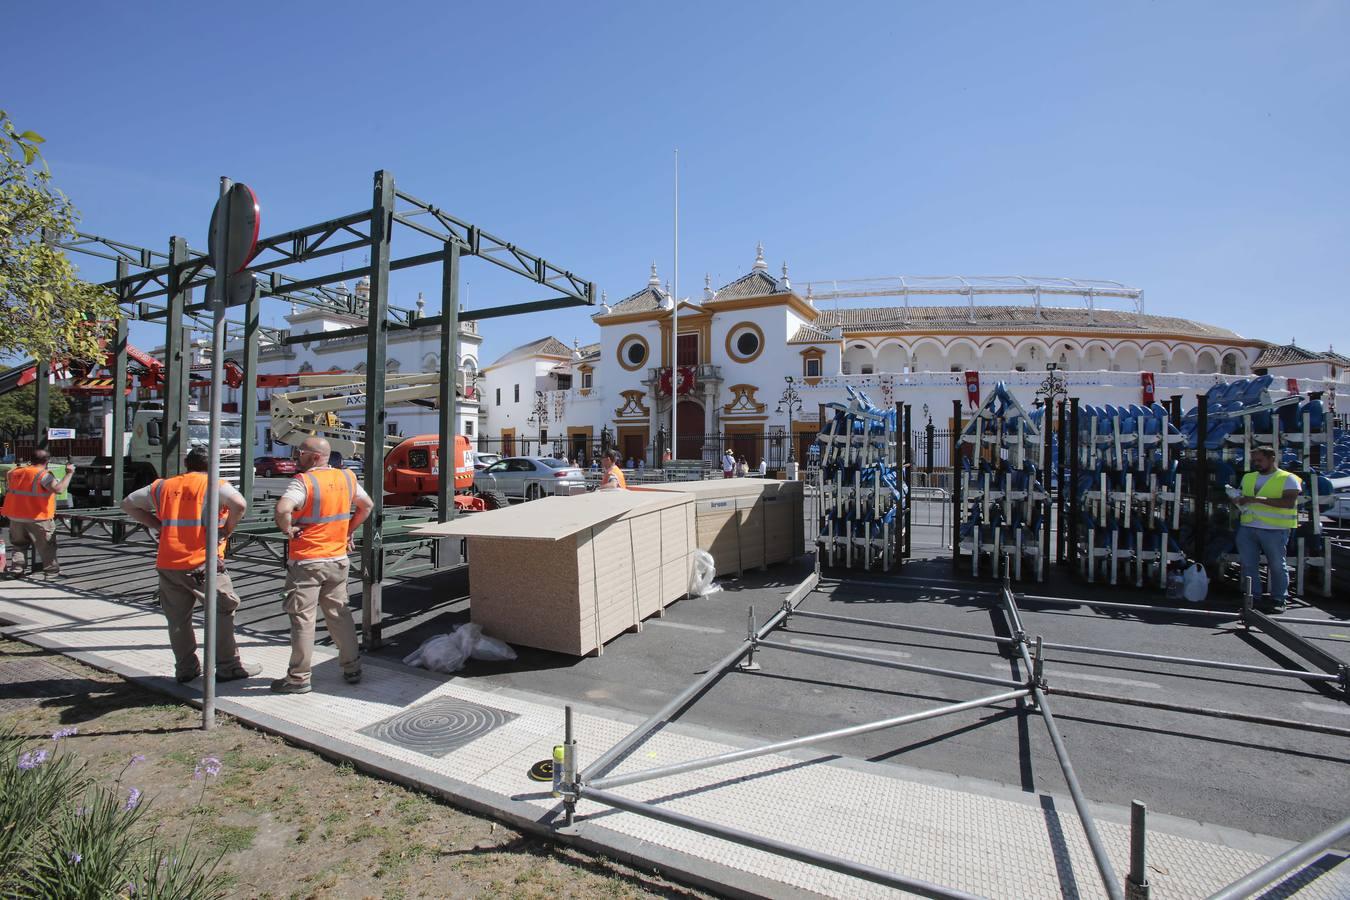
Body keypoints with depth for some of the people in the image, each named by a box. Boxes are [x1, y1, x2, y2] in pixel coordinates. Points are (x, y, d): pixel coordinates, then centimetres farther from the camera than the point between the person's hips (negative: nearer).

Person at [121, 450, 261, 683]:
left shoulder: (163, 486, 13)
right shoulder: (215, 485, -3)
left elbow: (128, 504, 23)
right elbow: (239, 504, -23)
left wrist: (158, 525, 17)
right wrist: (227, 529, -8)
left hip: (167, 564, 5)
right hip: (202, 563, -5)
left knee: (178, 618, 16)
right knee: (223, 611, 5)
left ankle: (185, 669, 23)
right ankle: (228, 667, 7)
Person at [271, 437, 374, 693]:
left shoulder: (303, 481, -15)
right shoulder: (347, 478, 4)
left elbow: (282, 509, -31)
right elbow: (367, 505, 16)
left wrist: (288, 530, -13)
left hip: (306, 562, -6)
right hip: (338, 559, 6)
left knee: (302, 619, 4)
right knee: (339, 614, 16)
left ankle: (298, 678, 14)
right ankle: (352, 668, 23)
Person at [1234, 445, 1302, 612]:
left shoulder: (1288, 478, -2)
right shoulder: (1248, 477, 17)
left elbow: (1289, 502, -15)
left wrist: (1259, 499, -21)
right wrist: (1239, 501, 3)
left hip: (1274, 530, -5)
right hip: (1247, 528, 5)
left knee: (1277, 566, 5)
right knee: (1248, 564, 6)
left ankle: (1279, 600, 15)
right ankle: (1253, 598, 14)